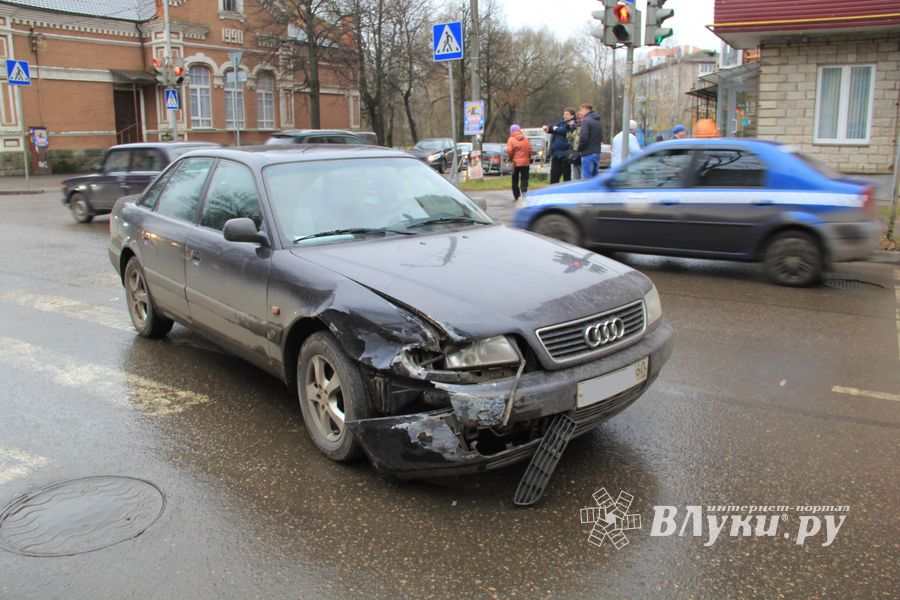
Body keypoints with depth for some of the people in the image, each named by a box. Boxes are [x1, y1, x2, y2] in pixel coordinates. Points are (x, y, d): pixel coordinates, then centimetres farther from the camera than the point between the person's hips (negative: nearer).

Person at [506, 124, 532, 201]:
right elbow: (530, 149, 2)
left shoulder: (511, 139, -5)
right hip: (525, 162, 2)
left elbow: (509, 151, -12)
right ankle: (524, 191, -18)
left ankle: (516, 196, 12)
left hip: (516, 162, -2)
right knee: (524, 179, 5)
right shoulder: (525, 139, 5)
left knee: (515, 180, 9)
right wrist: (529, 158, 13)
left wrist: (509, 159, 3)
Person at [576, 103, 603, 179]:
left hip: (588, 153, -9)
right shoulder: (597, 121, 17)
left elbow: (584, 137, -18)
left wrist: (579, 149, -5)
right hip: (597, 152, 9)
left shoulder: (586, 121, -10)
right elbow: (600, 137, 18)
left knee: (586, 178, -7)